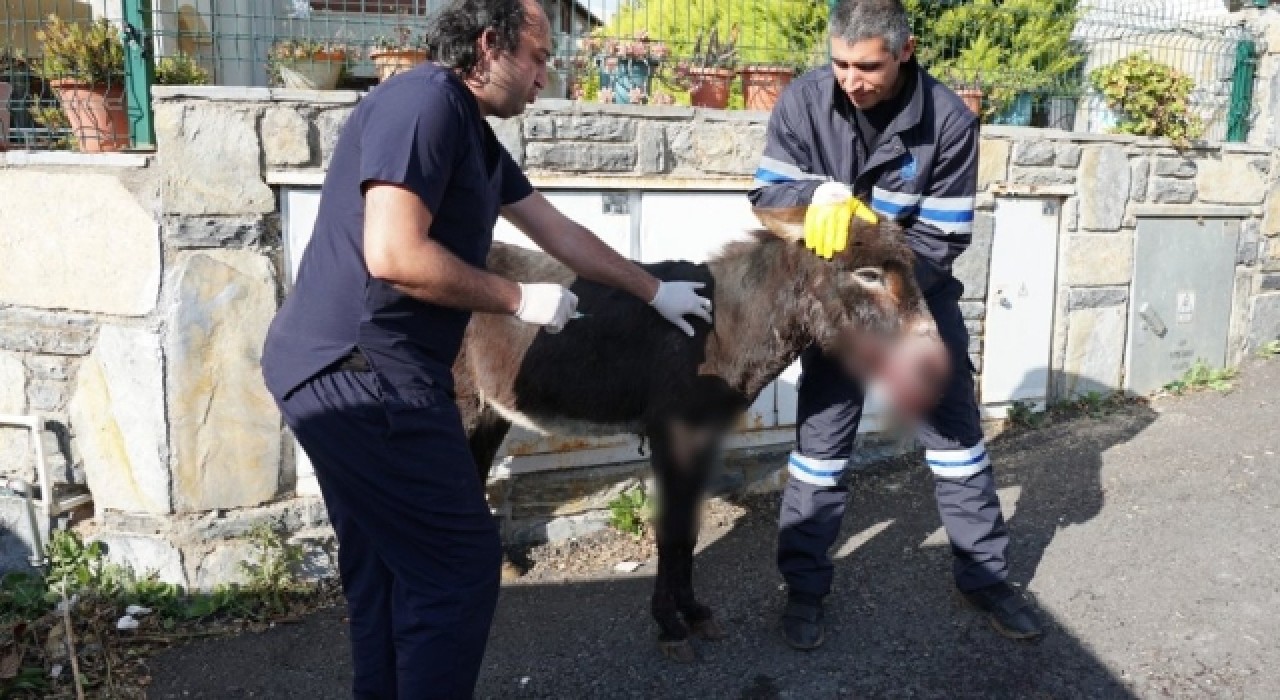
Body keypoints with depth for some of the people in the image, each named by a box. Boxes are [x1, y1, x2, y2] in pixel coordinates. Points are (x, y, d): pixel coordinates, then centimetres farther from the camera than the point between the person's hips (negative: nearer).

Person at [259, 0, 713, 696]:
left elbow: (559, 232, 25)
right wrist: (521, 299, -12)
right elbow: (394, 256, -24)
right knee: (460, 564, -1)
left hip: (353, 372, 10)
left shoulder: (473, 134, 16)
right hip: (361, 373, -10)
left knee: (387, 570, 18)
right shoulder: (424, 99, -14)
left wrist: (655, 291, 32)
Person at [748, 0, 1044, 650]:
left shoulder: (949, 120, -19)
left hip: (918, 290, 1)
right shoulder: (803, 100, -16)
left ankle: (984, 575, 26)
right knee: (821, 439, 2)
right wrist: (820, 193, -33)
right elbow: (767, 195, -12)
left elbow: (942, 236, -16)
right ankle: (804, 588, 16)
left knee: (956, 430, 8)